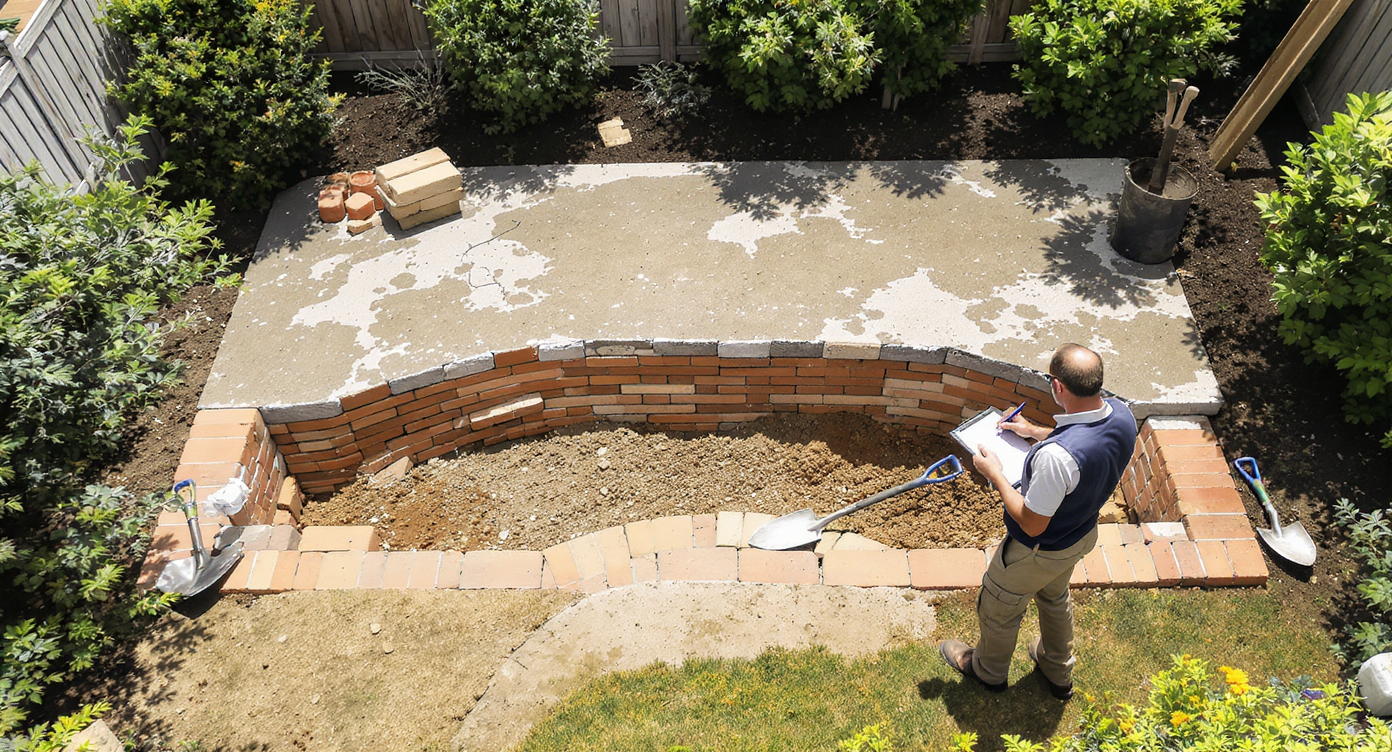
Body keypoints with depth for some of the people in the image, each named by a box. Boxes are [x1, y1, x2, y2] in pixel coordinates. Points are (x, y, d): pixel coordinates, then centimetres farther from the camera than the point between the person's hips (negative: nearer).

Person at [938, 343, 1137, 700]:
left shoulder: (1056, 456, -45)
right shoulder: (1122, 416, -20)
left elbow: (1032, 524, -31)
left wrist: (994, 473, -21)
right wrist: (1037, 432, 7)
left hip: (1037, 552, -7)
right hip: (1083, 534, 7)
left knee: (998, 608, 23)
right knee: (1054, 597, 36)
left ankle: (988, 669, 52)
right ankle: (1059, 671, 60)